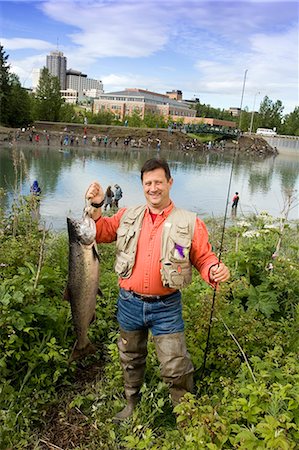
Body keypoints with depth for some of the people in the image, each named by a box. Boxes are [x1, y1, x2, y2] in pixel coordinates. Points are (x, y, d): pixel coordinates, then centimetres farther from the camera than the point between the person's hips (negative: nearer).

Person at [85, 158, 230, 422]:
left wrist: (215, 271, -25)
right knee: (131, 359, 23)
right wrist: (96, 206, -8)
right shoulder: (128, 216, 2)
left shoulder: (190, 223, -7)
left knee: (176, 367, 2)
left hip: (166, 307, -3)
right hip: (129, 302, 4)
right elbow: (101, 233, 6)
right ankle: (132, 404, 48)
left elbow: (204, 258, -4)